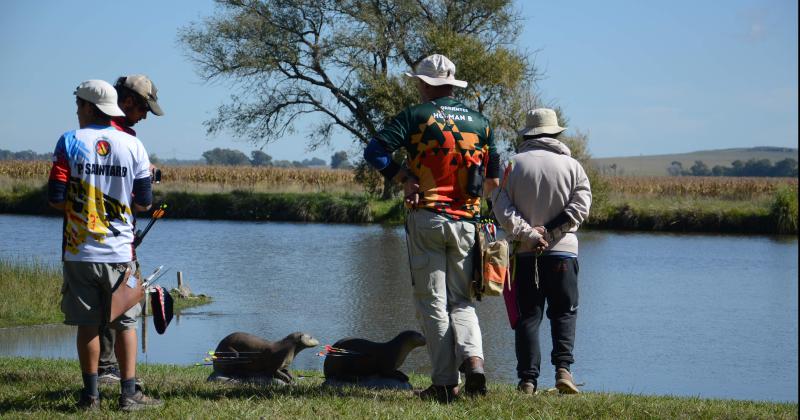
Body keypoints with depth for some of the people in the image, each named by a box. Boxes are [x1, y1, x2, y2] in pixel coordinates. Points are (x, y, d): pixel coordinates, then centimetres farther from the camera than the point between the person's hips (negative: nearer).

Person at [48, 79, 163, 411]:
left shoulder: (70, 142, -5)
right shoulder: (132, 145, 0)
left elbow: (55, 199, -8)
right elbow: (144, 202, 3)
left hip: (80, 251, -1)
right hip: (119, 251, 1)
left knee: (88, 324, 7)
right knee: (125, 324, 7)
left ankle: (91, 394, 9)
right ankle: (129, 393, 4)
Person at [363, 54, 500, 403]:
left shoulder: (416, 116, -3)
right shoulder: (480, 122, 10)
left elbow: (374, 152, -12)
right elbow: (493, 180, 14)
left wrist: (404, 178, -2)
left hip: (426, 218, -3)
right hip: (466, 221, 3)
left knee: (432, 303, 2)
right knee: (461, 301, 12)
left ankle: (445, 383, -1)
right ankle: (473, 358, -14)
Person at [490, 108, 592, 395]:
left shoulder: (515, 164, 3)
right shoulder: (571, 166, 2)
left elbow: (502, 208, -7)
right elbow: (580, 207, -8)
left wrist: (529, 234, -11)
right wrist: (549, 232, -8)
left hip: (525, 253, 1)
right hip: (562, 252, -1)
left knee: (528, 316, 4)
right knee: (564, 313, 10)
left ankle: (528, 379, -1)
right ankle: (563, 369, -7)